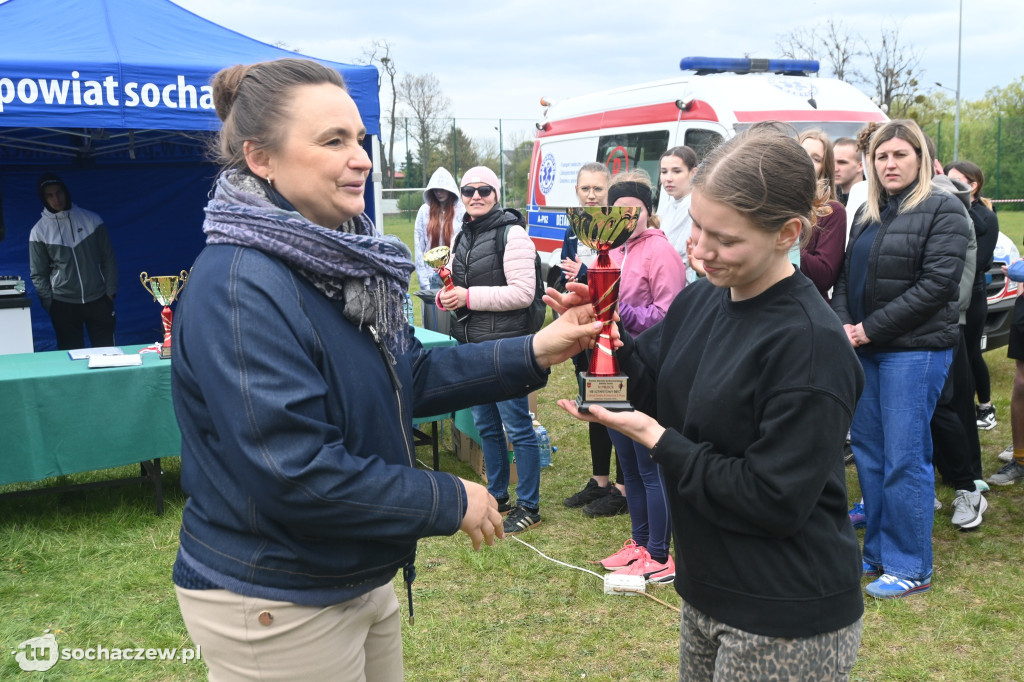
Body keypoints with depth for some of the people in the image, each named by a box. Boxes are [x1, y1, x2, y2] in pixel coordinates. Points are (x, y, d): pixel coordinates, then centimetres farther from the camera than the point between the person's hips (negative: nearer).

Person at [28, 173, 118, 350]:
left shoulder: (92, 220, -1)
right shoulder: (39, 231, -1)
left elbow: (108, 258, 4)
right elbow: (38, 274, 4)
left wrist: (110, 291, 0)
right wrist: (50, 304, -3)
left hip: (98, 300, 0)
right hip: (63, 305, 0)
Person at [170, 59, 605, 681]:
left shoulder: (337, 260, 4)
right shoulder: (239, 288, -26)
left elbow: (409, 378, 10)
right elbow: (292, 473, -29)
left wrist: (531, 355, 1)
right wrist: (449, 501, -20)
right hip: (274, 606, -8)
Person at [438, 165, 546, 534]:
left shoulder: (511, 234, -11)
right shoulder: (463, 237, 14)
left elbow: (523, 293, -19)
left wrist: (469, 297, -19)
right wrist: (445, 296, -1)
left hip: (504, 346, -8)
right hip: (470, 345, 8)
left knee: (517, 428, 0)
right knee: (486, 426, 18)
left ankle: (529, 507, 12)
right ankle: (497, 497, 32)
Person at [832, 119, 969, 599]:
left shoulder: (943, 211, -5)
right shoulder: (867, 214, 16)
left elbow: (936, 284, -14)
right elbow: (845, 277, 15)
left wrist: (871, 329, -15)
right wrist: (843, 326, -4)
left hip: (915, 349, -7)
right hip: (863, 349, 7)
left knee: (905, 458, -3)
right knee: (867, 451, 11)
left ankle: (911, 567, 9)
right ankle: (878, 552, 25)